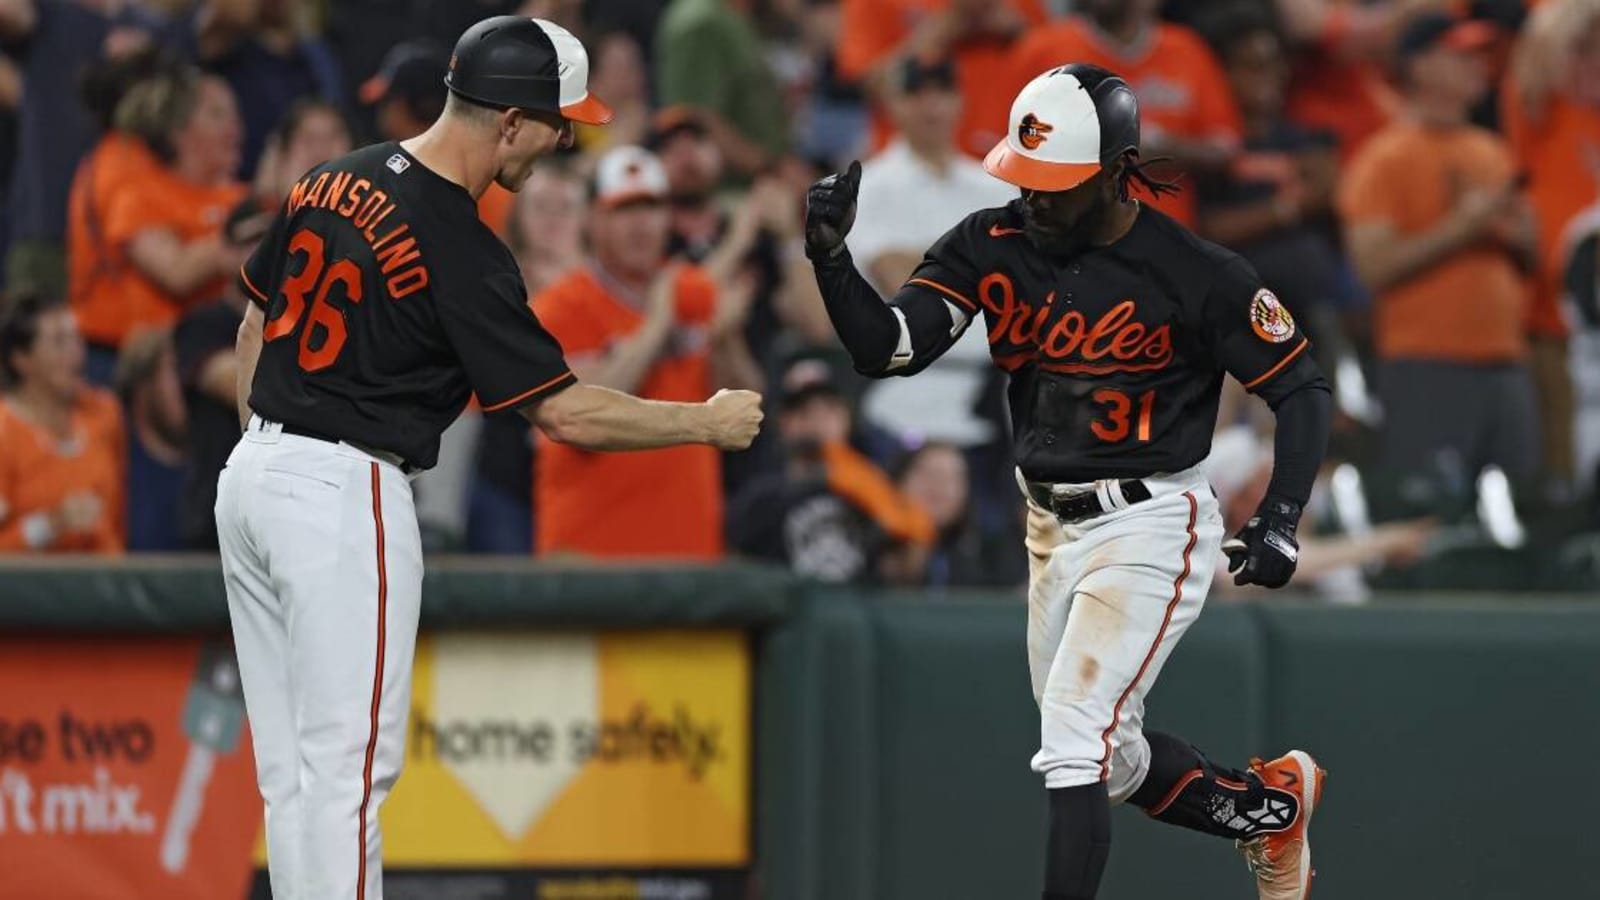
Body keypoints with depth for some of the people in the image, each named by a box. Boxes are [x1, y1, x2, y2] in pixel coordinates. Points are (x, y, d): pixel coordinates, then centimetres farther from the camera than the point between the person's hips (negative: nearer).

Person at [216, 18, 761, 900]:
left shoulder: (331, 182, 7)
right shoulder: (460, 252, -16)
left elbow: (255, 319, 17)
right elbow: (566, 413, -14)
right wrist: (708, 423, -2)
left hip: (252, 474, 8)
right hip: (345, 496, -8)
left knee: (293, 767, 10)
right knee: (346, 768, -5)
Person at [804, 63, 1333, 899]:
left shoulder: (1196, 275, -17)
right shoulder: (992, 247, -5)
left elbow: (1303, 389, -8)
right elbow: (885, 348, -12)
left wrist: (1279, 520, -20)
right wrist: (830, 256, -29)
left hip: (1150, 528, -7)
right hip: (1052, 530, 7)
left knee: (1073, 741, -17)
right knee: (1111, 758, 19)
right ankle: (1274, 803, 44)